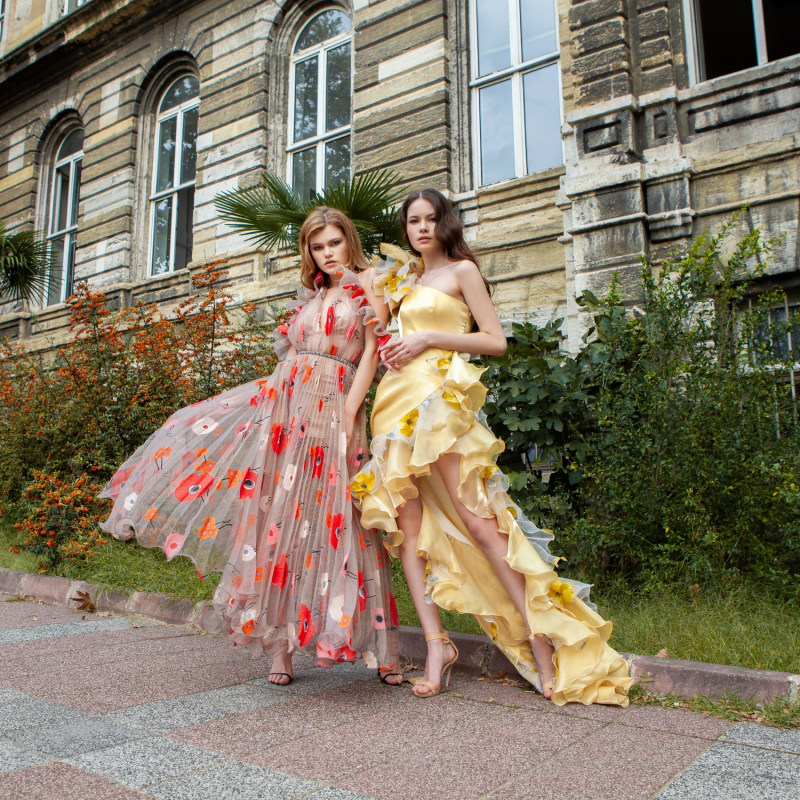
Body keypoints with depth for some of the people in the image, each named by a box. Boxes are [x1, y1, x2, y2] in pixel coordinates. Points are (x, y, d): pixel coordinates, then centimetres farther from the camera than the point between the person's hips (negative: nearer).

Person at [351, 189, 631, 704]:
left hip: (438, 400, -7)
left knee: (475, 518, -13)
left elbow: (496, 341, -2)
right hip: (397, 399, 7)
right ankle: (437, 644, 1)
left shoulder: (462, 270, 6)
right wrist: (394, 347, 6)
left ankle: (539, 633, -3)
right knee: (405, 522, -3)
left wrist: (428, 340, -9)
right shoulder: (407, 279, 25)